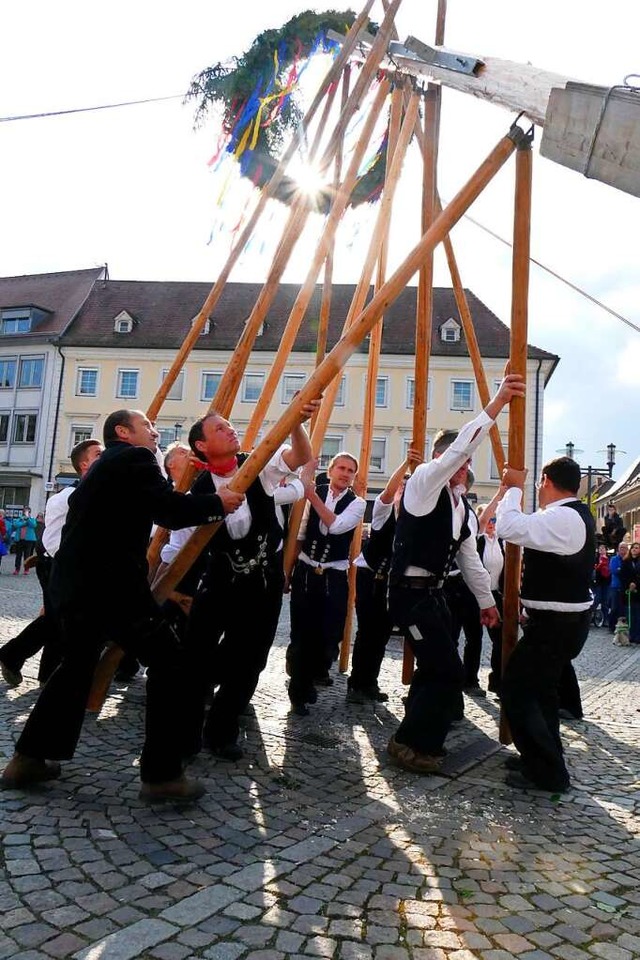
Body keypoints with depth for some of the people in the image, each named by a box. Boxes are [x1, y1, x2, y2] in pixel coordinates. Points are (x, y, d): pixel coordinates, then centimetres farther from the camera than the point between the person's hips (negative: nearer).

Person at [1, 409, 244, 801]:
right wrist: (218, 503, -4)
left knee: (77, 665, 25)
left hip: (76, 580, 10)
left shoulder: (105, 465, 23)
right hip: (109, 583, -10)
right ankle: (162, 774, 2)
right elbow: (169, 510, -16)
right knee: (170, 664, -2)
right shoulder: (134, 458, -5)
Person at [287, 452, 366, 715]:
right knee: (301, 633, 4)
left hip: (334, 576, 0)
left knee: (330, 633, 3)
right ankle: (299, 691, 19)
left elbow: (336, 526, -22)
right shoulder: (313, 493, -1)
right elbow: (299, 533, 4)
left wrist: (313, 497, -23)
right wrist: (288, 568, 4)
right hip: (305, 571, 1)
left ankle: (316, 671, 35)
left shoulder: (357, 503, -4)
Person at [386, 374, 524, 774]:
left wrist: (486, 599, 20)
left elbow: (469, 555, 18)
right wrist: (496, 404, -32)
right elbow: (458, 447, -28)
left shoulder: (459, 501, 13)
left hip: (434, 592, 9)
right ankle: (411, 742, 8)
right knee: (449, 671, -8)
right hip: (411, 592, -9)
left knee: (436, 667, 15)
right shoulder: (424, 480, -11)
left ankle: (421, 737, 32)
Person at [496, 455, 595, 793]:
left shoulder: (562, 518, -23)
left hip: (556, 623, -11)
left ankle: (546, 772, 5)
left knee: (517, 686, -4)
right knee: (540, 687, 21)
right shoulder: (576, 515, 11)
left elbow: (509, 527, -30)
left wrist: (514, 488, -18)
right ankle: (543, 757, 34)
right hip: (565, 619, 11)